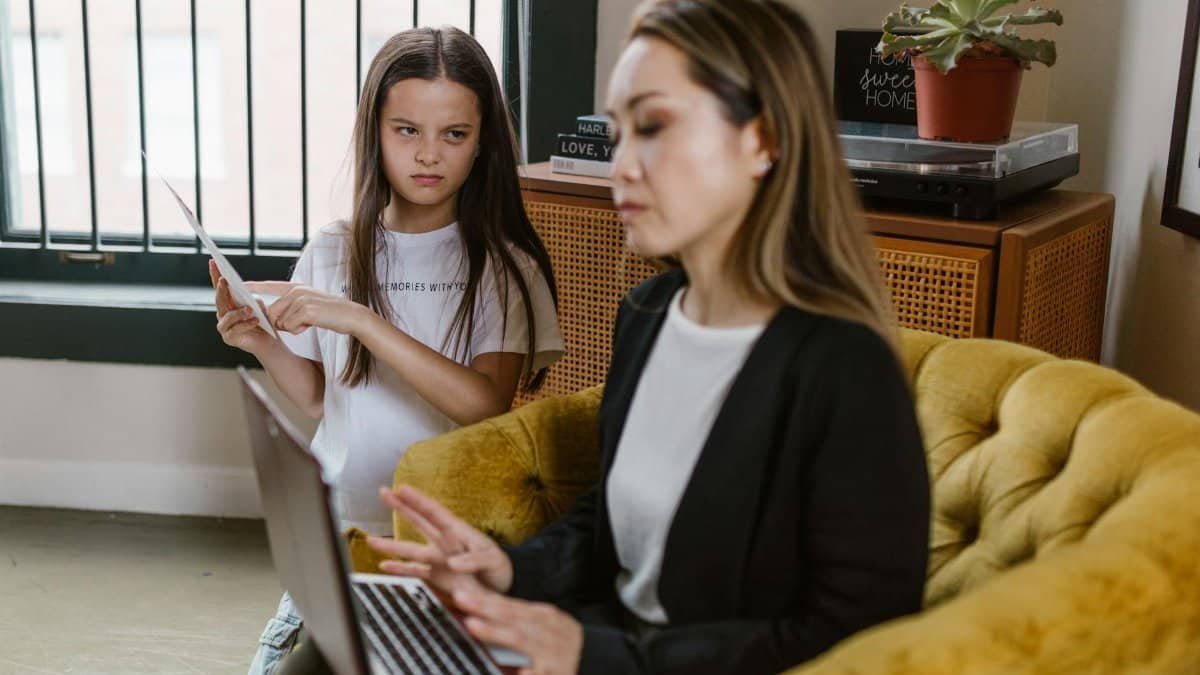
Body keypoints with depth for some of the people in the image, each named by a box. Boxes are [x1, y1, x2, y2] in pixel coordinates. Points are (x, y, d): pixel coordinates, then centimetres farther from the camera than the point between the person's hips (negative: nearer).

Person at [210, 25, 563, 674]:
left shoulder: (503, 263, -7)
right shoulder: (333, 252, 3)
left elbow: (487, 406, -22)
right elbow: (319, 398, 11)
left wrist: (358, 319, -27)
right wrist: (261, 344, -8)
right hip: (340, 526, 3)